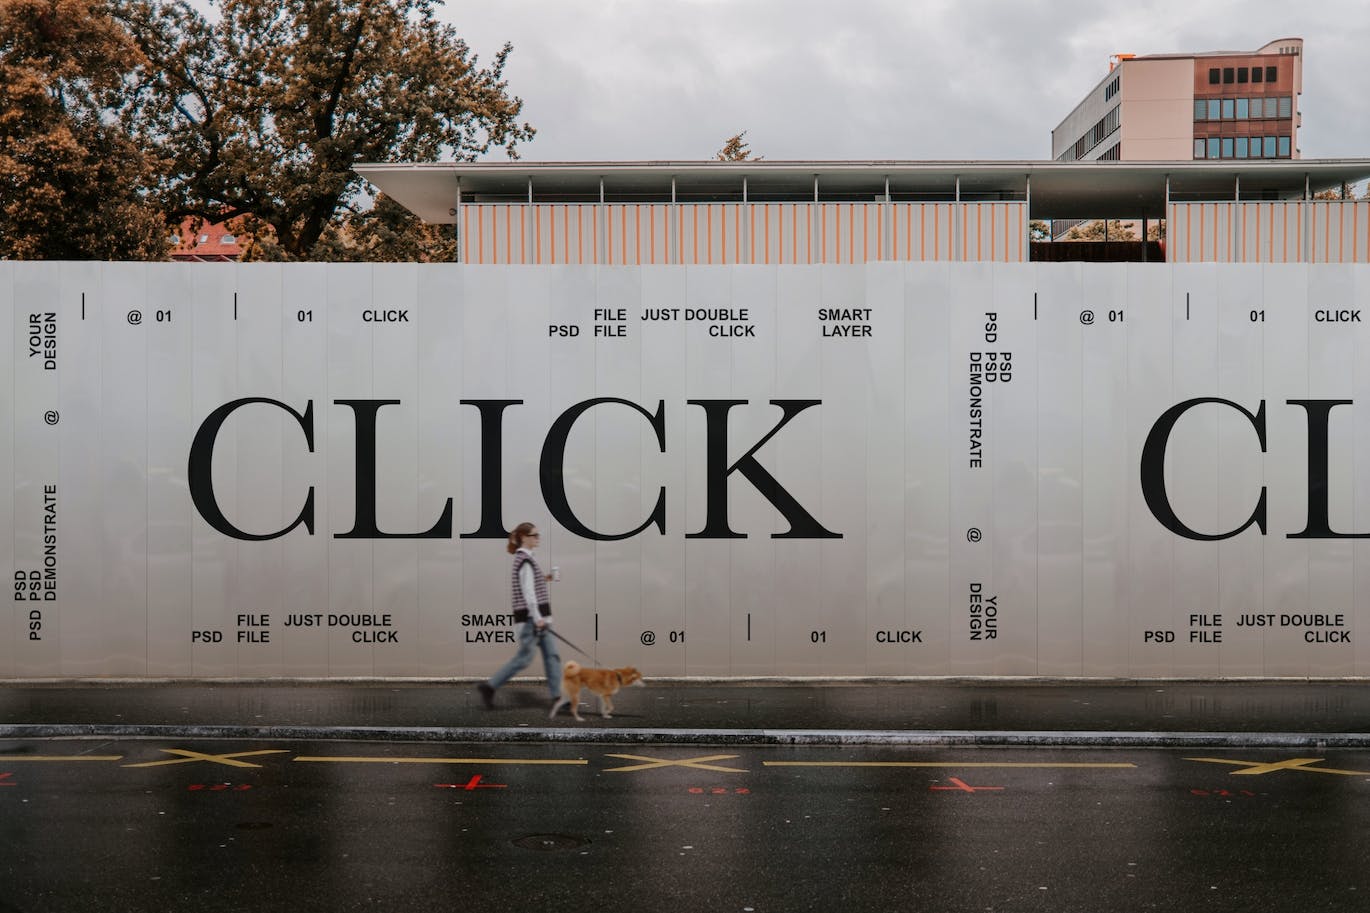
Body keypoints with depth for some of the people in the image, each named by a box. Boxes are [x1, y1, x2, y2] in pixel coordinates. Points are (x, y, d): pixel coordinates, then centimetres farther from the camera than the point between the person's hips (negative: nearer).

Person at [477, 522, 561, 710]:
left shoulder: (523, 558, 15)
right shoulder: (525, 559, -14)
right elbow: (527, 591, -19)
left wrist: (543, 579, 13)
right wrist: (538, 618, -21)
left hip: (537, 617, 10)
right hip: (532, 617, -10)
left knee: (552, 655, 6)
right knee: (524, 657, -4)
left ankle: (557, 697, 7)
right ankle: (489, 687, 4)